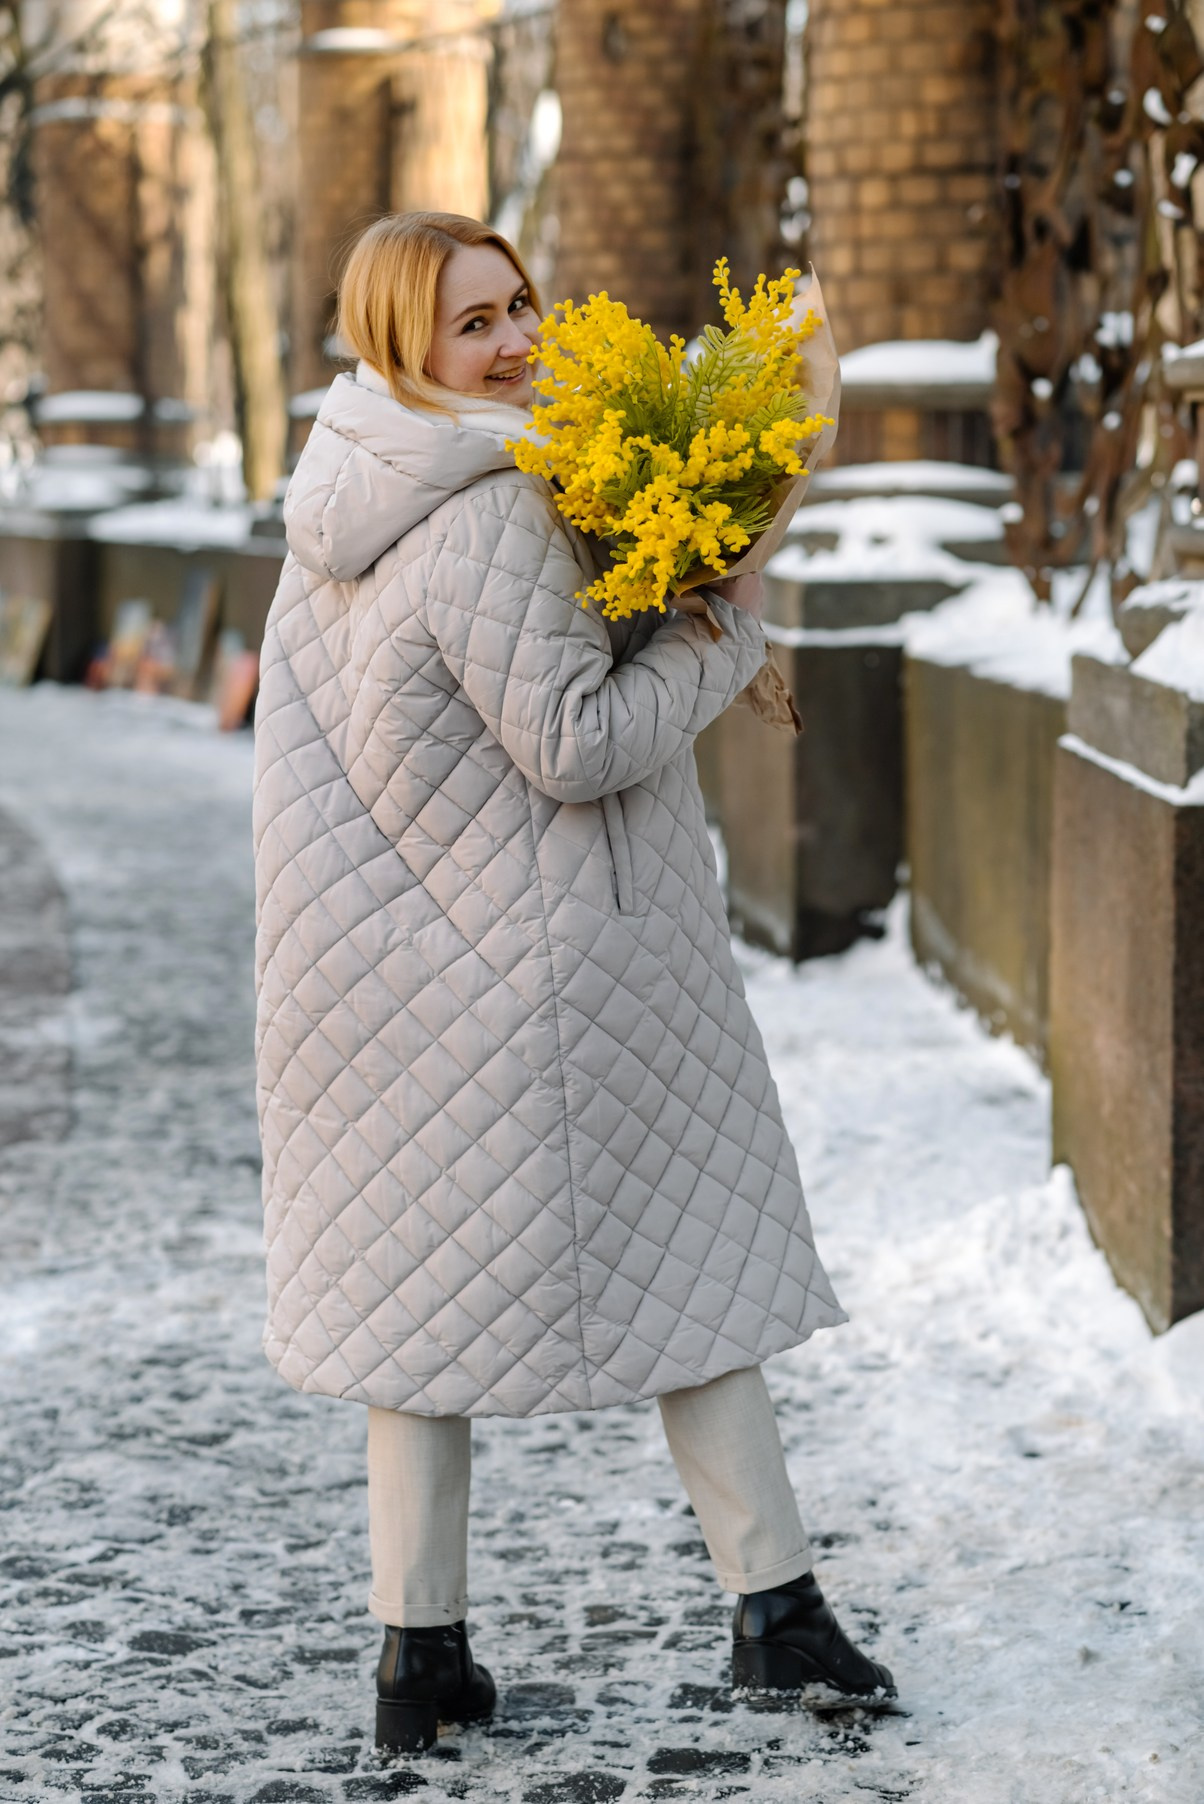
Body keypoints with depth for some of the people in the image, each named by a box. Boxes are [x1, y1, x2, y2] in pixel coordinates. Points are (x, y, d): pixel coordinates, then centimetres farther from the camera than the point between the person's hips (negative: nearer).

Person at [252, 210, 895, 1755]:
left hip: (396, 943, 8)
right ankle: (773, 1605, 13)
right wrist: (724, 627, -9)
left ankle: (420, 1655, 13)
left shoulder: (347, 498, 8)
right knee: (691, 1248, 6)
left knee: (424, 1266, 11)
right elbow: (576, 744, -20)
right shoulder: (493, 512, -20)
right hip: (545, 949, -8)